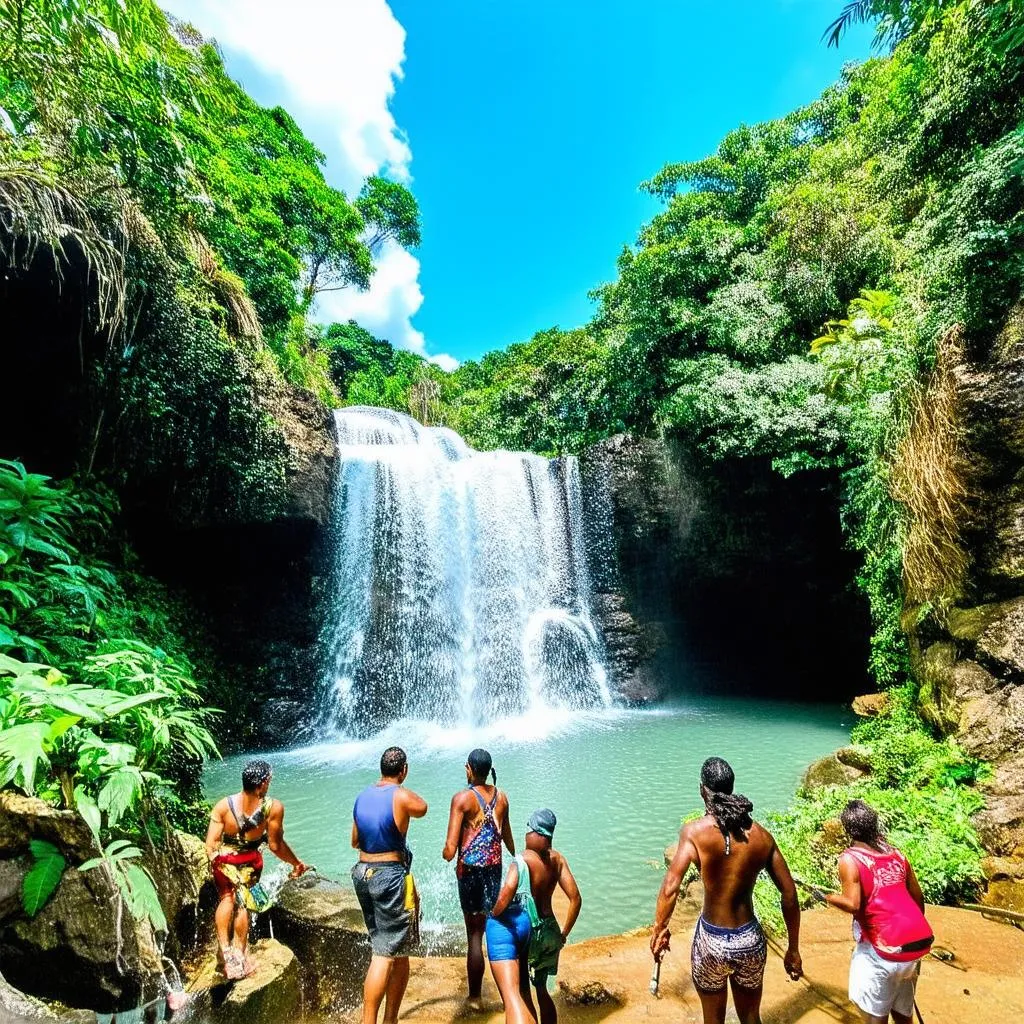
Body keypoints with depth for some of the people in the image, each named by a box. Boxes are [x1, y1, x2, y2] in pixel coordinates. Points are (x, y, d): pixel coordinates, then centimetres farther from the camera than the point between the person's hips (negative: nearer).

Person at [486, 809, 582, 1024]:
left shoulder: (522, 860, -15)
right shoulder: (558, 860, 2)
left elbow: (507, 891, -31)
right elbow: (575, 898, 3)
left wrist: (495, 913, -12)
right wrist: (564, 933, 14)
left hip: (509, 924, -7)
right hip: (544, 930, 7)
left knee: (511, 995, -14)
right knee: (541, 990, 29)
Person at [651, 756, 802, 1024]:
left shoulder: (695, 831, -16)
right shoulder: (761, 835, -4)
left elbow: (671, 886, -25)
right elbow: (789, 894, 0)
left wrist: (659, 930, -10)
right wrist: (793, 949, 12)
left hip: (712, 941, -3)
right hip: (750, 940, 3)